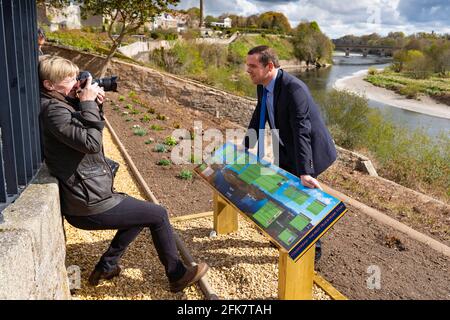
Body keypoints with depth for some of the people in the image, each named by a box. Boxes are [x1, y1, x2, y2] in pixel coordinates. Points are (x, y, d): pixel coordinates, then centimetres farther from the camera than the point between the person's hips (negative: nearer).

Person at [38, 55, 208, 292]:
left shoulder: (59, 104, 10)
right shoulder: (52, 110, -20)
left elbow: (90, 132, 19)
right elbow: (91, 143, -29)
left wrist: (94, 104, 2)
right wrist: (88, 103, -19)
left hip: (85, 198, 10)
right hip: (90, 207, -10)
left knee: (141, 212, 28)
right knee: (158, 215, 2)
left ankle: (105, 268, 30)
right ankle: (177, 275, 19)